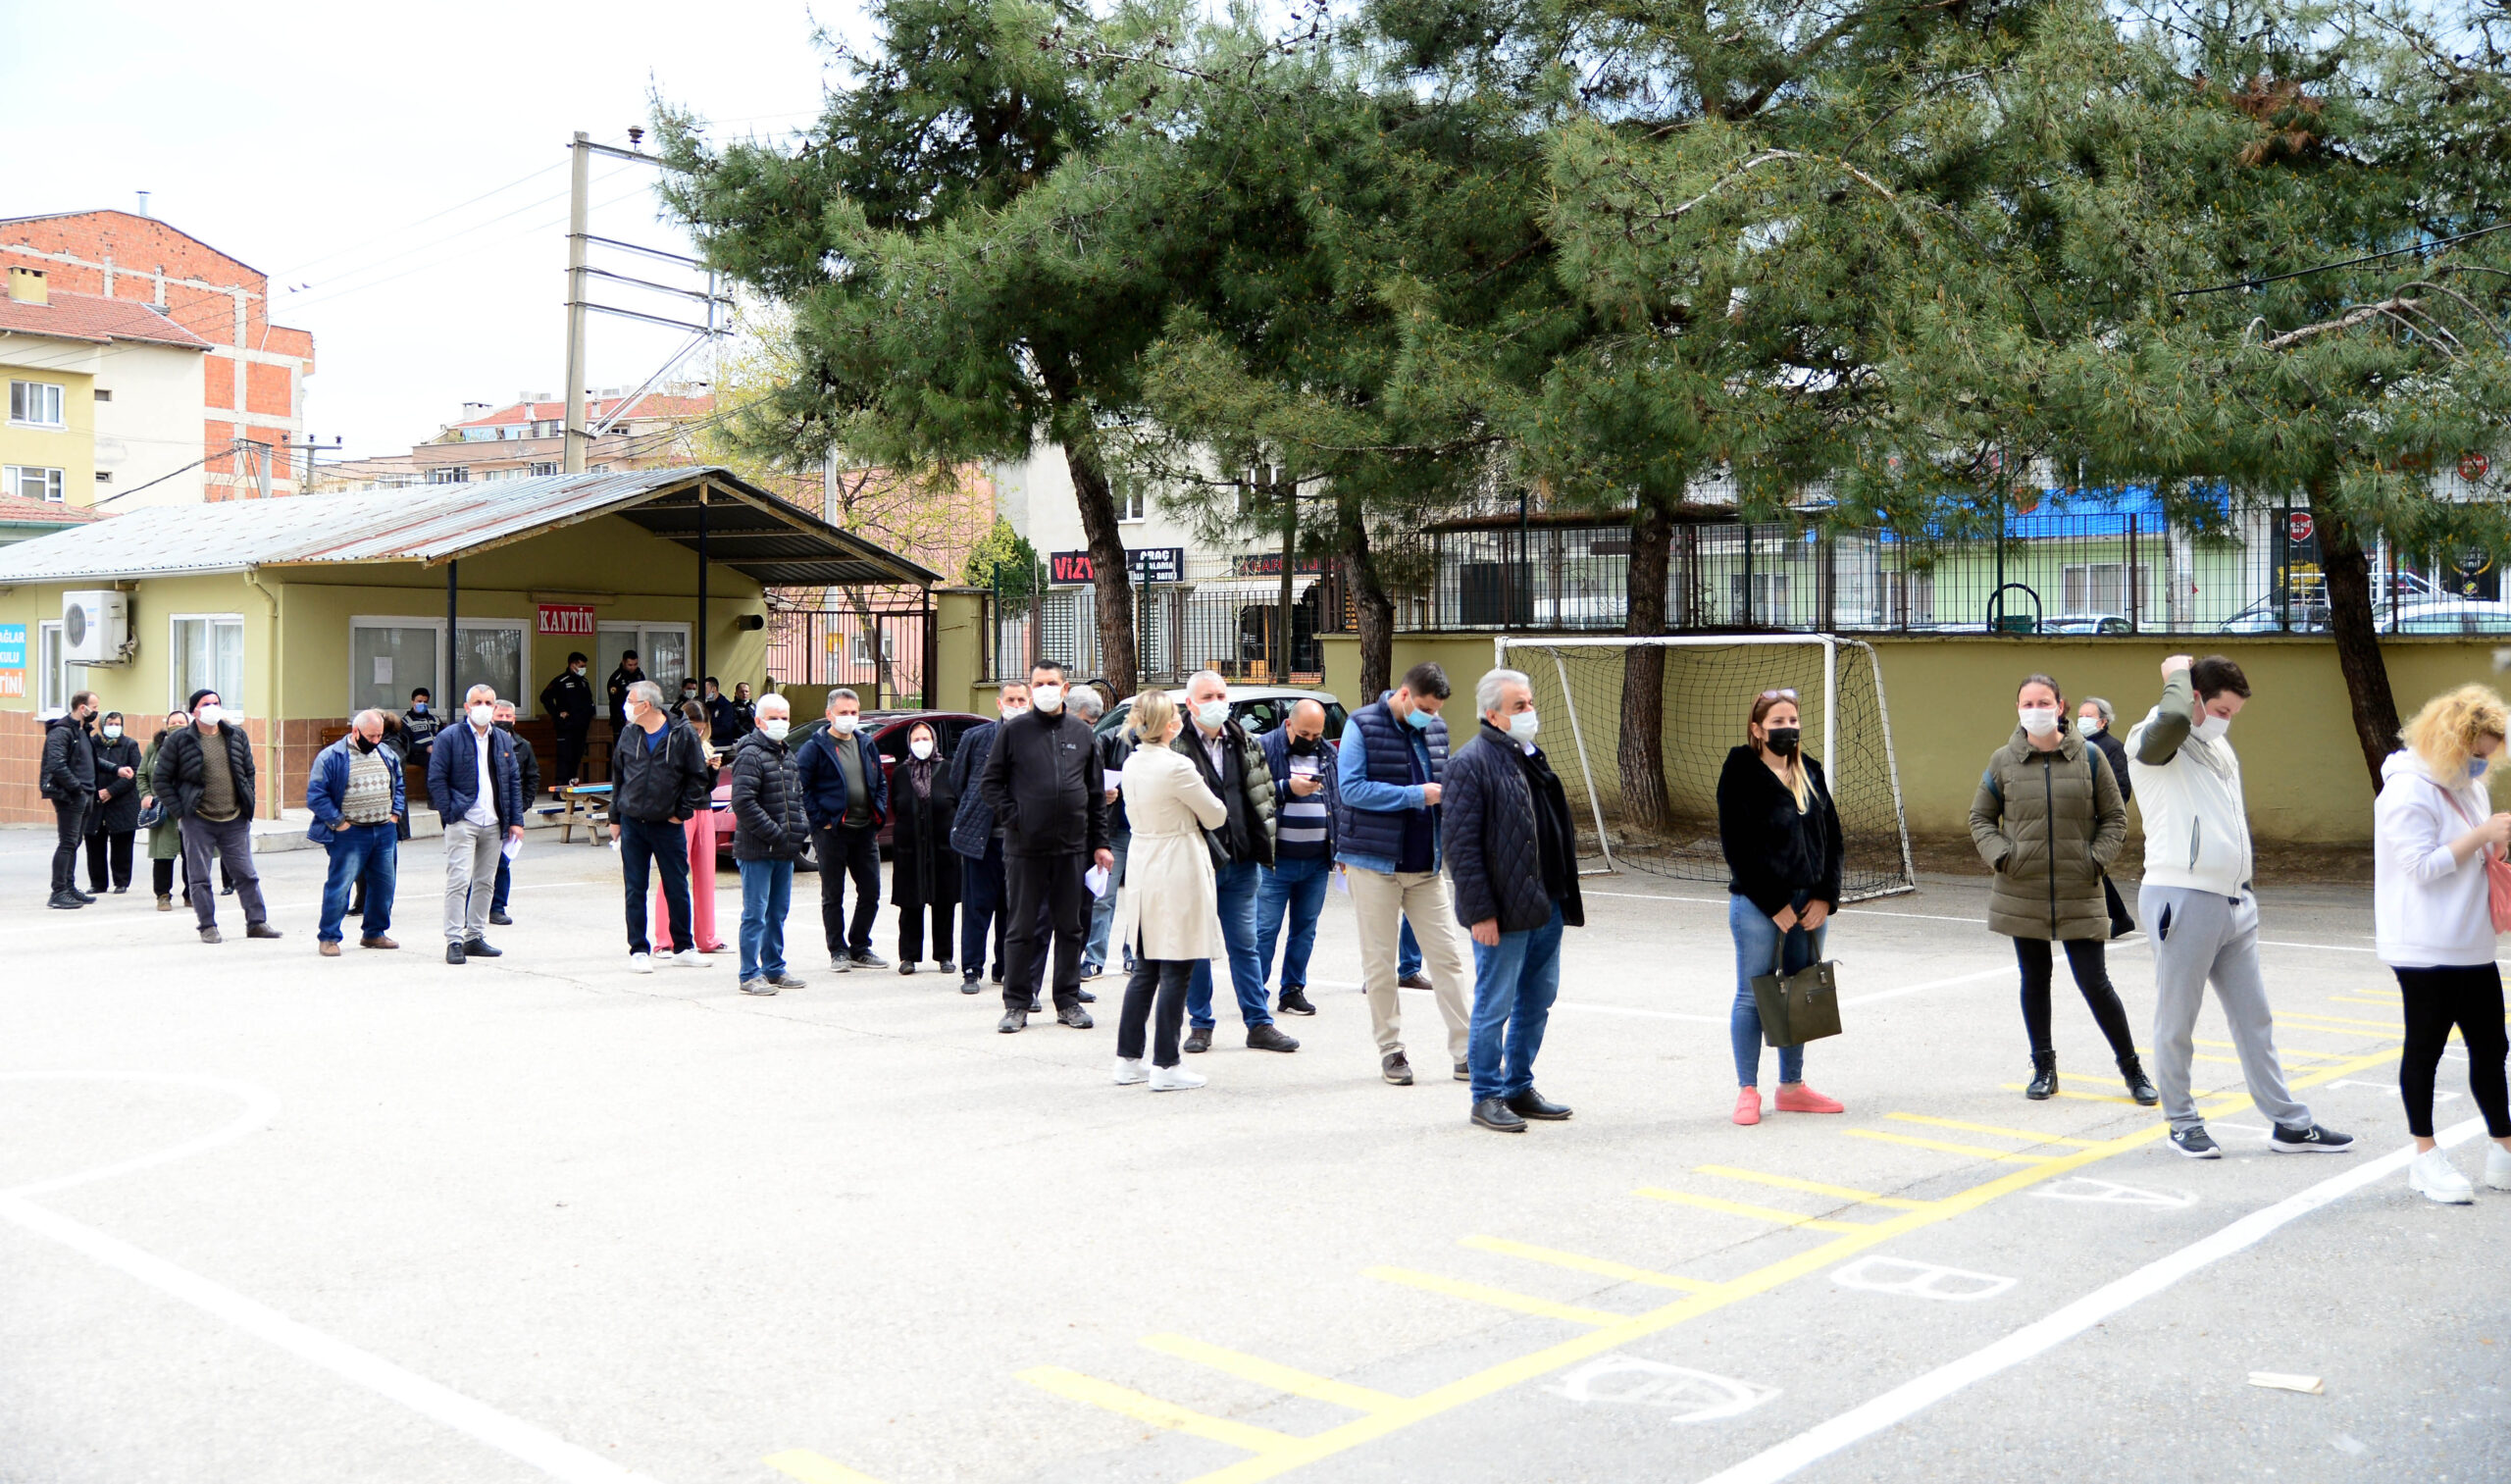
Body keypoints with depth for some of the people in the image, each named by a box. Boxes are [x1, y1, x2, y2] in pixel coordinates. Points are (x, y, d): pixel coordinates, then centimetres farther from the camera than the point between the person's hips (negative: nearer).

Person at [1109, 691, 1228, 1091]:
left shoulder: (1131, 764, 6)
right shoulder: (1177, 766, -18)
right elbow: (1216, 816, -7)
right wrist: (1198, 803, 13)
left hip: (1141, 872, 8)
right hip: (1177, 874, -8)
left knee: (1145, 971, 15)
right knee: (1175, 974, -1)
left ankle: (1128, 1060, 18)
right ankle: (1166, 1066, 2)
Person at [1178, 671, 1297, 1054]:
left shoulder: (1246, 743, 10)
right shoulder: (1176, 746, -8)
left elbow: (1264, 792, 17)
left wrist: (1261, 844, 9)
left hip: (1240, 862, 4)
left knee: (1245, 944, 9)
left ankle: (1260, 1023, 14)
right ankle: (1200, 1025, 17)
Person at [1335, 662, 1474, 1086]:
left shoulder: (1435, 730, 10)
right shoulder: (1362, 726, -6)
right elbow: (1350, 789, -16)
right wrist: (1416, 795, -19)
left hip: (1426, 864, 5)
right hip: (1375, 864, -4)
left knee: (1448, 957, 1)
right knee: (1379, 964, 3)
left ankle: (1465, 1053, 5)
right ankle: (1390, 1050, 15)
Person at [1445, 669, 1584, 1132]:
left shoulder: (1531, 756, 15)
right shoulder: (1471, 763, -12)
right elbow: (1462, 845, -17)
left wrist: (1565, 894, 18)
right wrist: (1480, 912, -20)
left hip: (1547, 904, 9)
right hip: (1504, 911, -9)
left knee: (1538, 1000, 15)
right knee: (1495, 1006, 1)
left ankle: (1519, 1088, 27)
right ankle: (1487, 1097, 13)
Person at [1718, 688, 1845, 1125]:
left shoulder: (1811, 773, 11)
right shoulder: (1741, 775, -7)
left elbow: (1831, 837, 11)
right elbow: (1738, 847, -11)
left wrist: (1825, 897, -1)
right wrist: (1776, 905, -13)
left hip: (1810, 904, 6)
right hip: (1756, 905, -6)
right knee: (1752, 995, 0)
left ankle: (1792, 1087, 21)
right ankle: (1748, 1090, 9)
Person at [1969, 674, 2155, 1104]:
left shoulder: (2089, 757, -2)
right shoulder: (2003, 761, 0)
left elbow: (2115, 817, 6)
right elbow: (1980, 818, 10)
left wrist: (2097, 859, -8)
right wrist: (2000, 856, -6)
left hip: (2080, 895, -1)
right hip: (2022, 894, 2)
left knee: (2094, 982, -2)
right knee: (2034, 979, 10)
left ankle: (2132, 1068, 16)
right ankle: (2043, 1068, 25)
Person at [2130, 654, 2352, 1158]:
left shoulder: (2220, 748, 19)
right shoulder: (2151, 741, -8)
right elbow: (2172, 720, -34)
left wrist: (2244, 889, 22)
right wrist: (2177, 674, -15)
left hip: (2234, 903, 8)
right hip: (2182, 901, -8)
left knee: (2255, 1019, 13)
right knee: (2177, 1023, 3)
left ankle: (2290, 1125, 20)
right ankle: (2183, 1122, 17)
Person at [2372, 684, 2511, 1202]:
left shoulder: (2469, 785, 14)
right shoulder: (2408, 789, -15)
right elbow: (2422, 865, -19)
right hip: (2425, 949, -8)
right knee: (2425, 1047, 2)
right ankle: (2426, 1157, 11)